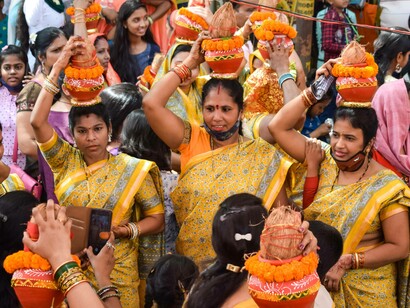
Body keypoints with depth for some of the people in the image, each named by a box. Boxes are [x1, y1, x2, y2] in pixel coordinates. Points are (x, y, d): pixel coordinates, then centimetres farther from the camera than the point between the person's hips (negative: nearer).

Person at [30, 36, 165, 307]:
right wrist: (58, 69, -11)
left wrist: (127, 230, -18)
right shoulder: (66, 161, 2)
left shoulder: (132, 170, -3)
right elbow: (37, 122, -9)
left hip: (117, 272, -1)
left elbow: (157, 219, 1)